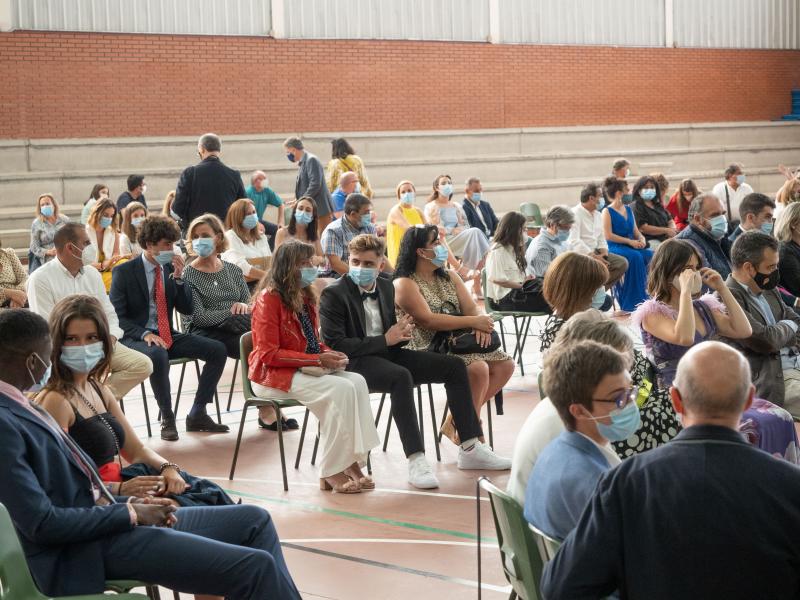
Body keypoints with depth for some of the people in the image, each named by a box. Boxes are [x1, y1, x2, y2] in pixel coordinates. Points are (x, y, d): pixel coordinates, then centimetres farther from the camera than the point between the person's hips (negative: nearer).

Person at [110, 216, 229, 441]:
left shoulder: (169, 268, 8)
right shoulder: (124, 272, -6)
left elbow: (187, 310, 9)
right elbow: (117, 317, -9)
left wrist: (179, 278, -6)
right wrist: (145, 334, -24)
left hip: (167, 336, 6)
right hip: (136, 338, -6)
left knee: (218, 350, -12)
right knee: (158, 355, -40)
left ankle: (197, 414, -5)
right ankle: (167, 418, -23)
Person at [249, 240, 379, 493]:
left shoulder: (305, 297, 14)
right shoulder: (269, 298, -11)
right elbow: (268, 354, -16)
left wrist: (328, 353, -3)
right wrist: (317, 360, -20)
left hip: (305, 369, 8)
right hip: (273, 375, -8)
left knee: (357, 382, -19)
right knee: (340, 389, -27)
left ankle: (350, 462, -22)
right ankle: (331, 473, -20)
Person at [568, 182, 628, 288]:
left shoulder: (598, 215, 16)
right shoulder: (575, 214, -12)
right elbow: (574, 242, -21)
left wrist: (604, 251, -4)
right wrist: (594, 257, -23)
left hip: (594, 251, 9)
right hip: (579, 254, -9)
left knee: (622, 262, -7)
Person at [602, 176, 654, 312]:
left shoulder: (628, 210, 19)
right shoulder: (607, 212, -2)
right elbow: (608, 235, -11)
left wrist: (642, 238, -3)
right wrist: (630, 241, -15)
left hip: (632, 246, 6)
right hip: (615, 248, -6)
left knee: (651, 255, -23)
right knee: (636, 257, -34)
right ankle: (634, 302, -31)